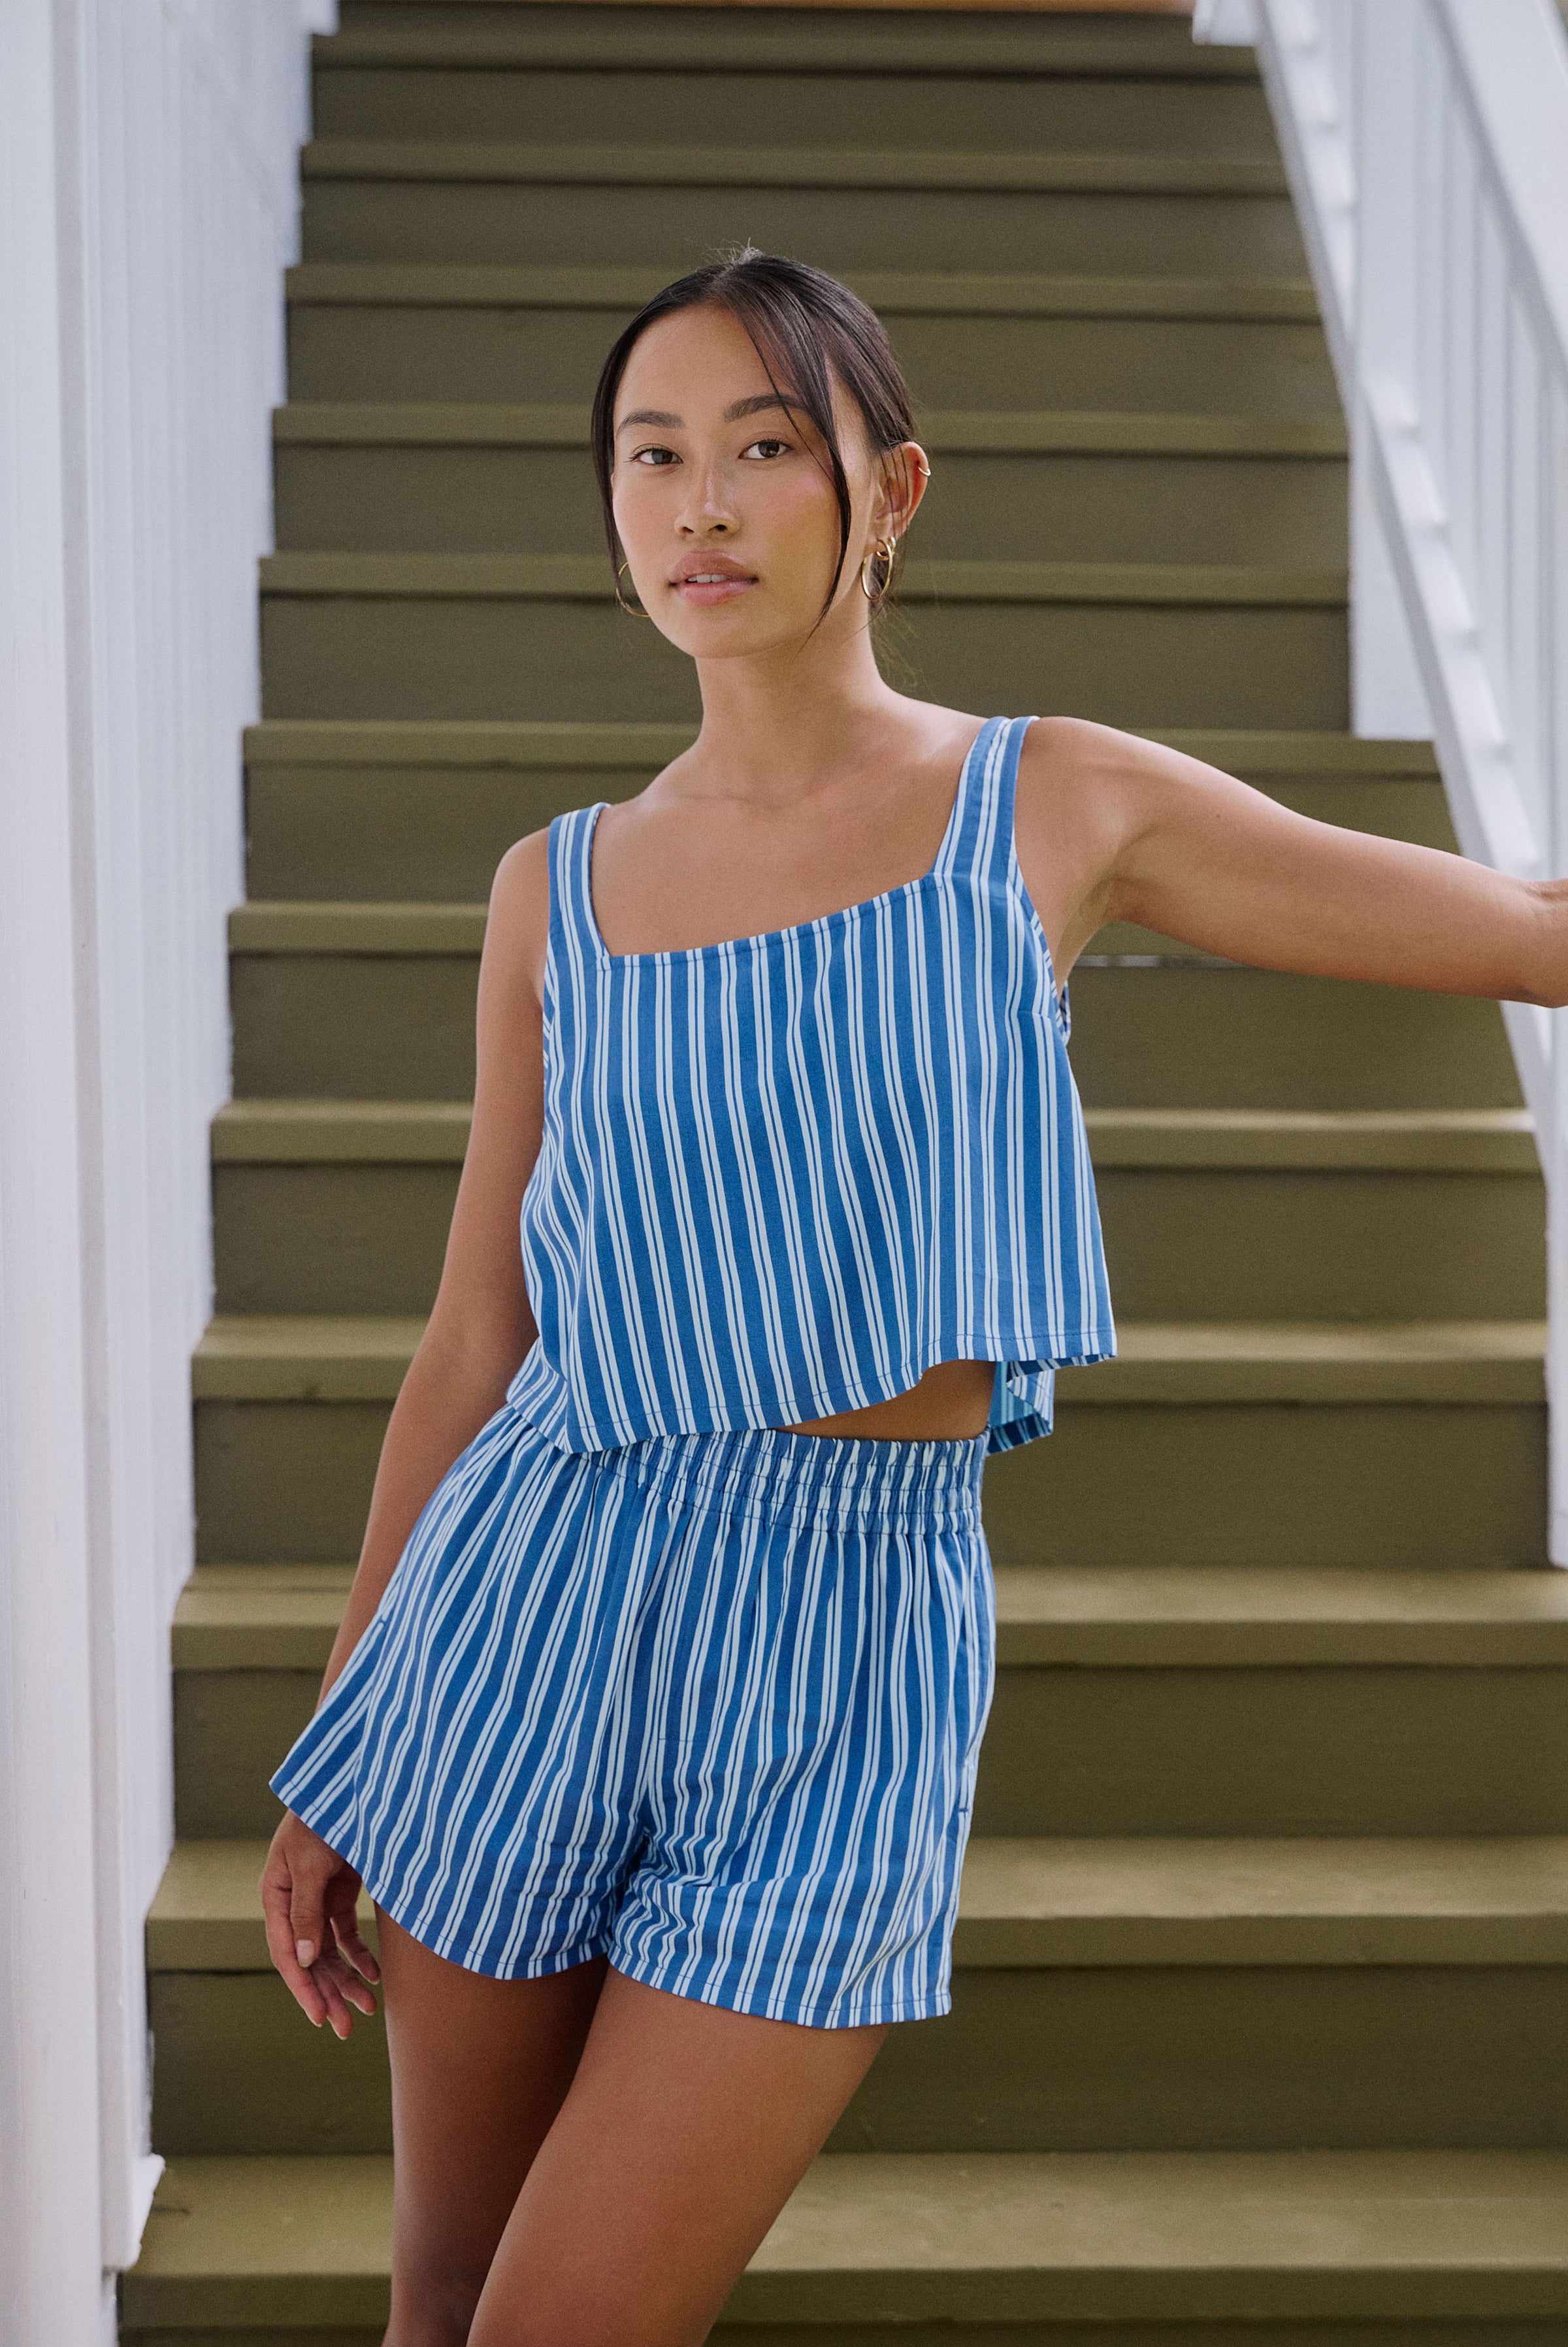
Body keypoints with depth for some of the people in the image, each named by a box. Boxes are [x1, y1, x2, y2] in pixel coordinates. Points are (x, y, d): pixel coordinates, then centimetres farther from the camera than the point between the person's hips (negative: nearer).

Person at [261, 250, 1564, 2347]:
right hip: (537, 1607, 2)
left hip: (848, 1659, -2)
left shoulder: (1062, 810, 0)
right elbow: (475, 1342, 9)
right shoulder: (558, 889, 5)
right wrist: (332, 1748, 12)